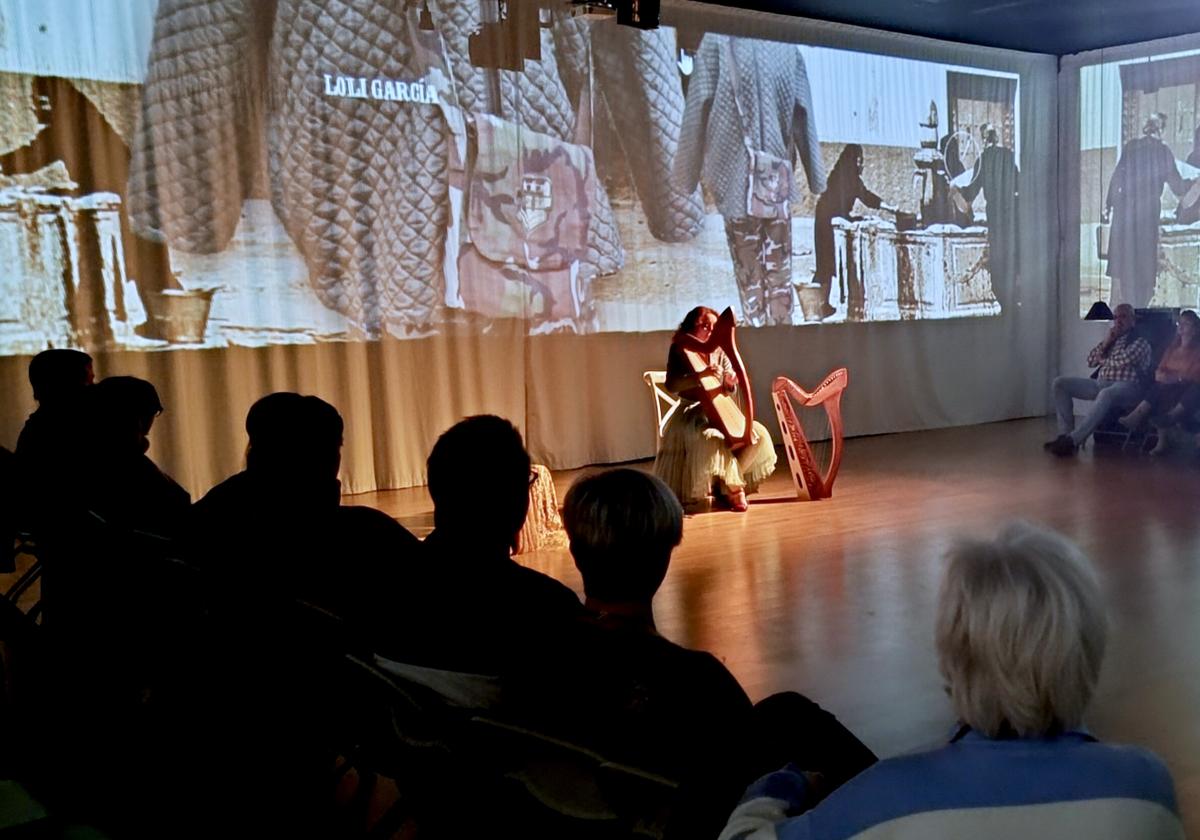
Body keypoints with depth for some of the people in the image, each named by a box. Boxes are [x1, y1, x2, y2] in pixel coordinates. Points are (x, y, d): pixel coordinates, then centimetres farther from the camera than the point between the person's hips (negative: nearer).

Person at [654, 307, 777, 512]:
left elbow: (729, 391, 6)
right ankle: (733, 488, -18)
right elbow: (671, 385, -18)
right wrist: (701, 375, -33)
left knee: (759, 433, -15)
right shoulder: (681, 351, -4)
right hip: (692, 413, -5)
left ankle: (728, 483, -6)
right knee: (711, 439, -36)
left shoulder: (720, 352, 9)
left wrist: (730, 383, -19)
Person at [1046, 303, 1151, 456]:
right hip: (1100, 383, 7)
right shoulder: (1110, 339, 25)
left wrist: (1103, 361, 4)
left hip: (1125, 387, -7)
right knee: (1060, 383, -8)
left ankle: (1072, 440, -45)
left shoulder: (1140, 342, 6)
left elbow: (1122, 360, -13)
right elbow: (1090, 361, 16)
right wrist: (1106, 342, 5)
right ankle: (1066, 433, -17)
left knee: (1106, 394, -43)